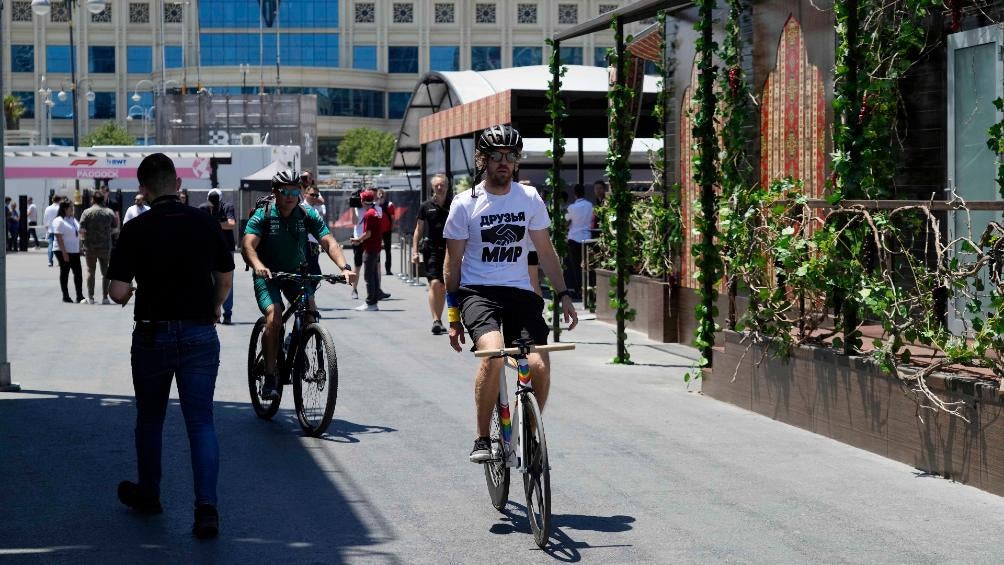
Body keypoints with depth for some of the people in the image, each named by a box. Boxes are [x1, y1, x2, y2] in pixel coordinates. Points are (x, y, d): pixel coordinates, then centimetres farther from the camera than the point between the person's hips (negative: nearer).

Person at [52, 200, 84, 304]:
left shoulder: (73, 219, 13)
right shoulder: (59, 221, -12)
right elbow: (59, 238, -17)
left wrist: (79, 249, 17)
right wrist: (64, 253, -21)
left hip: (75, 251, 7)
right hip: (63, 251, -7)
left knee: (78, 273, 3)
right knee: (64, 273, 1)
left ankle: (79, 296, 5)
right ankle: (65, 296, 8)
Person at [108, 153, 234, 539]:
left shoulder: (136, 230, -9)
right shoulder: (206, 224, -1)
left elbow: (118, 292, -12)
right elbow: (226, 278, 10)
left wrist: (127, 295, 12)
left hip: (153, 334, -1)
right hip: (200, 334, 1)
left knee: (150, 418, 18)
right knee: (201, 422, 0)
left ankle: (147, 495, 33)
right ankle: (206, 507, -13)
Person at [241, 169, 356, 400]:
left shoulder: (308, 215, -8)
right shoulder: (263, 216, -15)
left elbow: (328, 242, -17)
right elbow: (248, 245, -28)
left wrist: (344, 267, -35)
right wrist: (258, 266, -50)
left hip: (296, 273, 3)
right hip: (267, 275, -3)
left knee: (310, 310, -22)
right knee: (274, 316, -25)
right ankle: (269, 377, -17)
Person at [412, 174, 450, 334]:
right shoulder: (426, 206, 3)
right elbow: (419, 230, 7)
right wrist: (414, 251, 0)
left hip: (448, 250, 2)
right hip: (431, 250, -2)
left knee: (443, 287, 8)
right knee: (434, 284, -15)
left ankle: (439, 321, 19)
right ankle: (436, 320, -17)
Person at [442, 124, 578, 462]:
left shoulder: (530, 199, 5)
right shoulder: (465, 204, -2)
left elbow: (545, 250, 13)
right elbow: (453, 262, 3)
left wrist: (563, 295, 7)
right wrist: (453, 316, 1)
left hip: (519, 292, 3)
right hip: (477, 291, -3)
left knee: (539, 365, -17)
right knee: (493, 354, -31)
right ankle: (482, 438, -15)